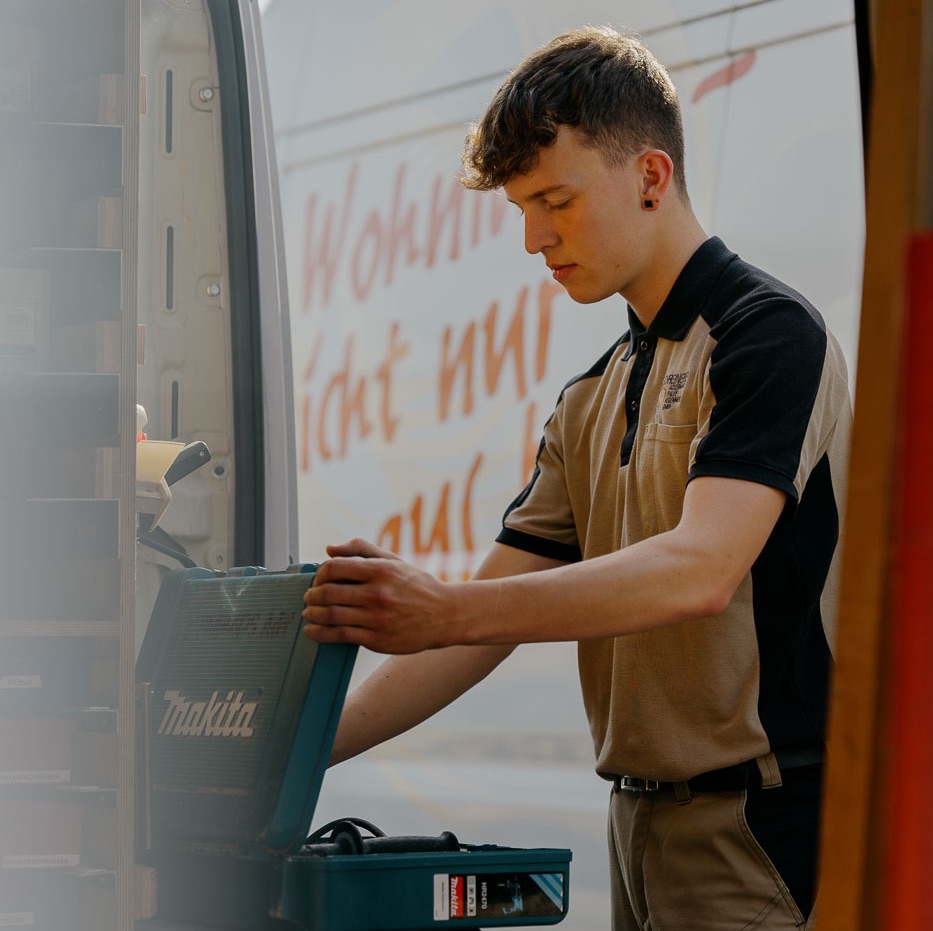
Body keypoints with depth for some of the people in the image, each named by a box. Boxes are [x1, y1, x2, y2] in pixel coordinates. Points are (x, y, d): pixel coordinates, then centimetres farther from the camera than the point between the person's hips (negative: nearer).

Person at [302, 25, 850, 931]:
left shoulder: (768, 333, -9)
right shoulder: (593, 402, 17)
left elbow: (700, 569, -23)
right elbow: (492, 623, 14)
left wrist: (446, 610, -31)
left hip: (760, 825, -8)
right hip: (642, 824, 8)